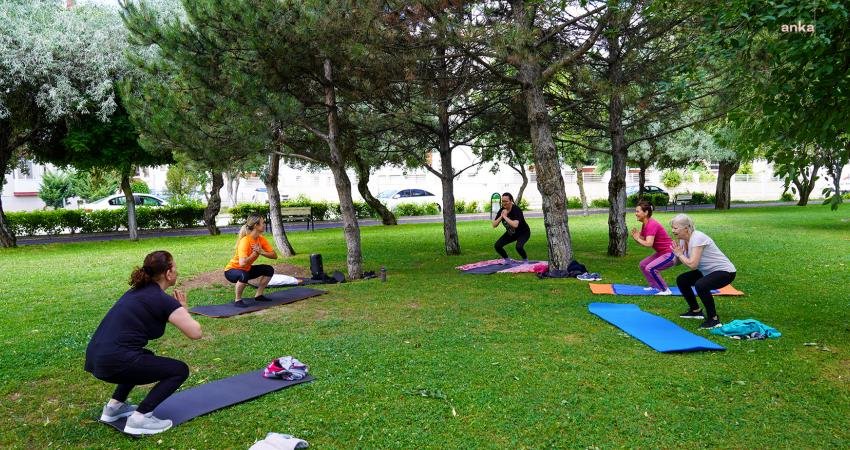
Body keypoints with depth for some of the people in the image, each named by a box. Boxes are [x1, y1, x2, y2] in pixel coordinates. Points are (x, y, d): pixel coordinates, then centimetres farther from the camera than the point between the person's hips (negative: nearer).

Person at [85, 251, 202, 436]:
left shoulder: (137, 290, 18)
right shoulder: (163, 300, -8)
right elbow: (195, 332, -9)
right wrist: (183, 310, 9)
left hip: (95, 358, 9)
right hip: (114, 362, -9)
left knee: (145, 357, 35)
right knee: (180, 370, 5)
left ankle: (114, 406, 28)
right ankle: (140, 418, -4)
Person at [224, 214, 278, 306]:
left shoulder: (261, 239, -8)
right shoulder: (245, 241, -30)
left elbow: (274, 255, -12)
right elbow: (242, 263, -44)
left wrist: (261, 252, -28)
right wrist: (255, 253, -28)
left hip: (246, 269, 8)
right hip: (231, 270, -8)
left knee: (269, 270, 0)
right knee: (244, 276, -38)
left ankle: (259, 295, 14)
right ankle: (238, 300, -16)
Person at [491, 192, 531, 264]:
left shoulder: (516, 210, -29)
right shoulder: (502, 210, -12)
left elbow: (515, 225, -44)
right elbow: (494, 225, -13)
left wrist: (505, 216, -37)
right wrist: (501, 216, -27)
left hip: (523, 233, -6)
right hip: (510, 233, 6)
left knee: (519, 246, -33)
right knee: (497, 245, -9)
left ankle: (525, 260, -3)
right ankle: (507, 260, 15)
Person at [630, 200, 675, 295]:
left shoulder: (652, 225, -24)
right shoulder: (644, 224, 6)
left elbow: (649, 244, -34)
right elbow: (641, 240, 7)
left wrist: (638, 239, -19)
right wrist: (635, 236, -13)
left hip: (670, 253, -10)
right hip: (661, 252, 10)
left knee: (650, 268, -20)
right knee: (643, 265, 11)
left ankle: (665, 290, -6)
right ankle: (654, 286, 23)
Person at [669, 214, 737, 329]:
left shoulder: (697, 238, -26)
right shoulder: (683, 240, -1)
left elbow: (692, 264, -34)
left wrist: (680, 254, -18)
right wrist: (676, 253, -19)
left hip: (725, 272, -10)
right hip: (707, 271, 10)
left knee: (700, 285, -33)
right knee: (681, 280, 9)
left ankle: (713, 319, -14)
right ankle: (696, 311, 24)